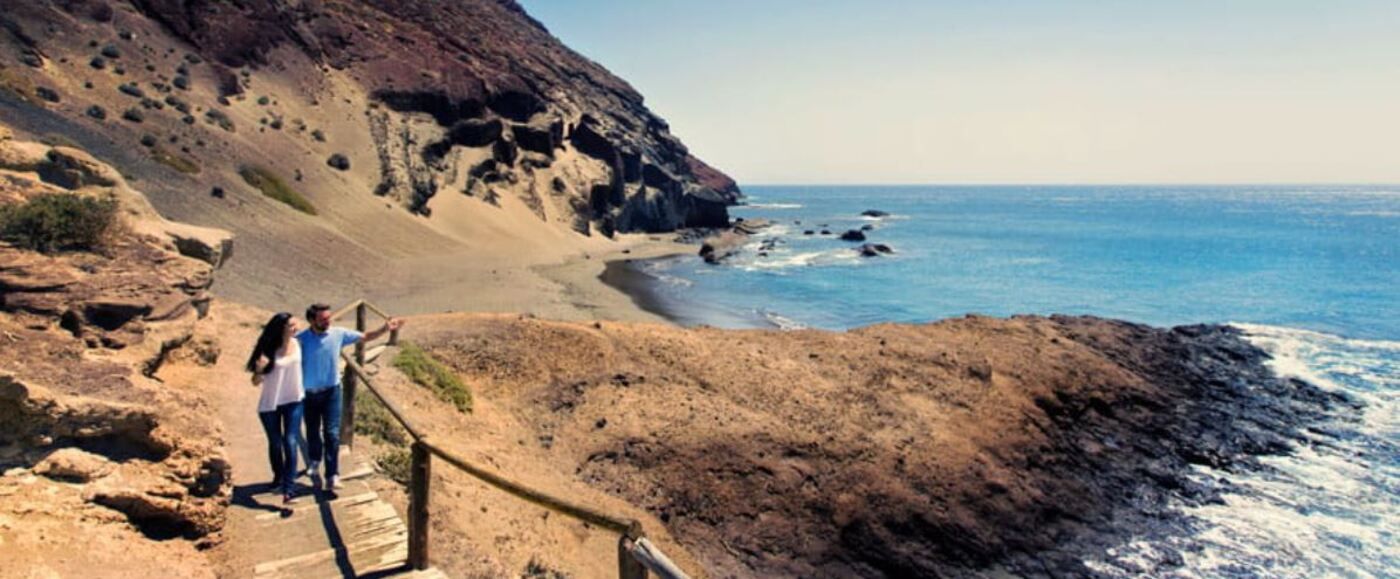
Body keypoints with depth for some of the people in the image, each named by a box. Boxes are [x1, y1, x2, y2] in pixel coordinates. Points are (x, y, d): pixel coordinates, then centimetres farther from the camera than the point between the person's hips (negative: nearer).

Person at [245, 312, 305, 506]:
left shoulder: (297, 344, -6)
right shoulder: (268, 350, -16)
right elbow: (256, 382, -13)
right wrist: (259, 369, -32)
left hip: (294, 402, 1)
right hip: (270, 404, -1)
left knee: (290, 443, -9)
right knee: (275, 443, 16)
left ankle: (289, 490, -10)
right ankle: (278, 477, 41)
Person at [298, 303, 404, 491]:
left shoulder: (338, 334, -10)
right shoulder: (301, 340, -16)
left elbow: (365, 337, 1)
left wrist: (384, 329, -12)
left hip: (332, 391, 0)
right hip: (309, 393, 0)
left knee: (332, 434, -5)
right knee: (313, 431, 19)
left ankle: (332, 476, -1)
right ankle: (315, 460, 48)